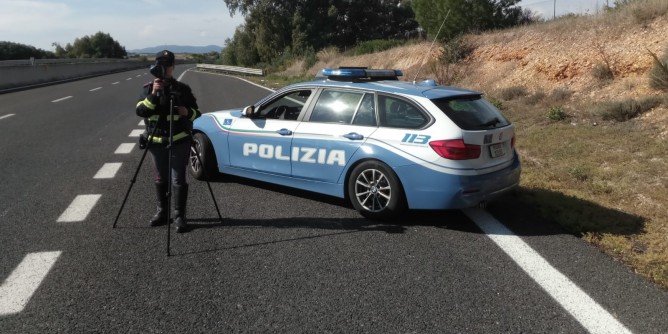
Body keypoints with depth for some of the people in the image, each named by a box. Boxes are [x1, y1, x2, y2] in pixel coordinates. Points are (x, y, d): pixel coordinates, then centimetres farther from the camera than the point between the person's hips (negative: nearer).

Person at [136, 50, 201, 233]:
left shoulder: (182, 88, 1)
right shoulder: (148, 88, 4)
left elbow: (196, 112, 5)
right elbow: (140, 111, -9)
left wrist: (187, 112, -17)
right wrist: (153, 94, -20)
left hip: (179, 141, -2)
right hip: (156, 141, 3)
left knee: (178, 179, -4)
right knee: (161, 179, 12)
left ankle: (179, 216, 3)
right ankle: (161, 212, 24)